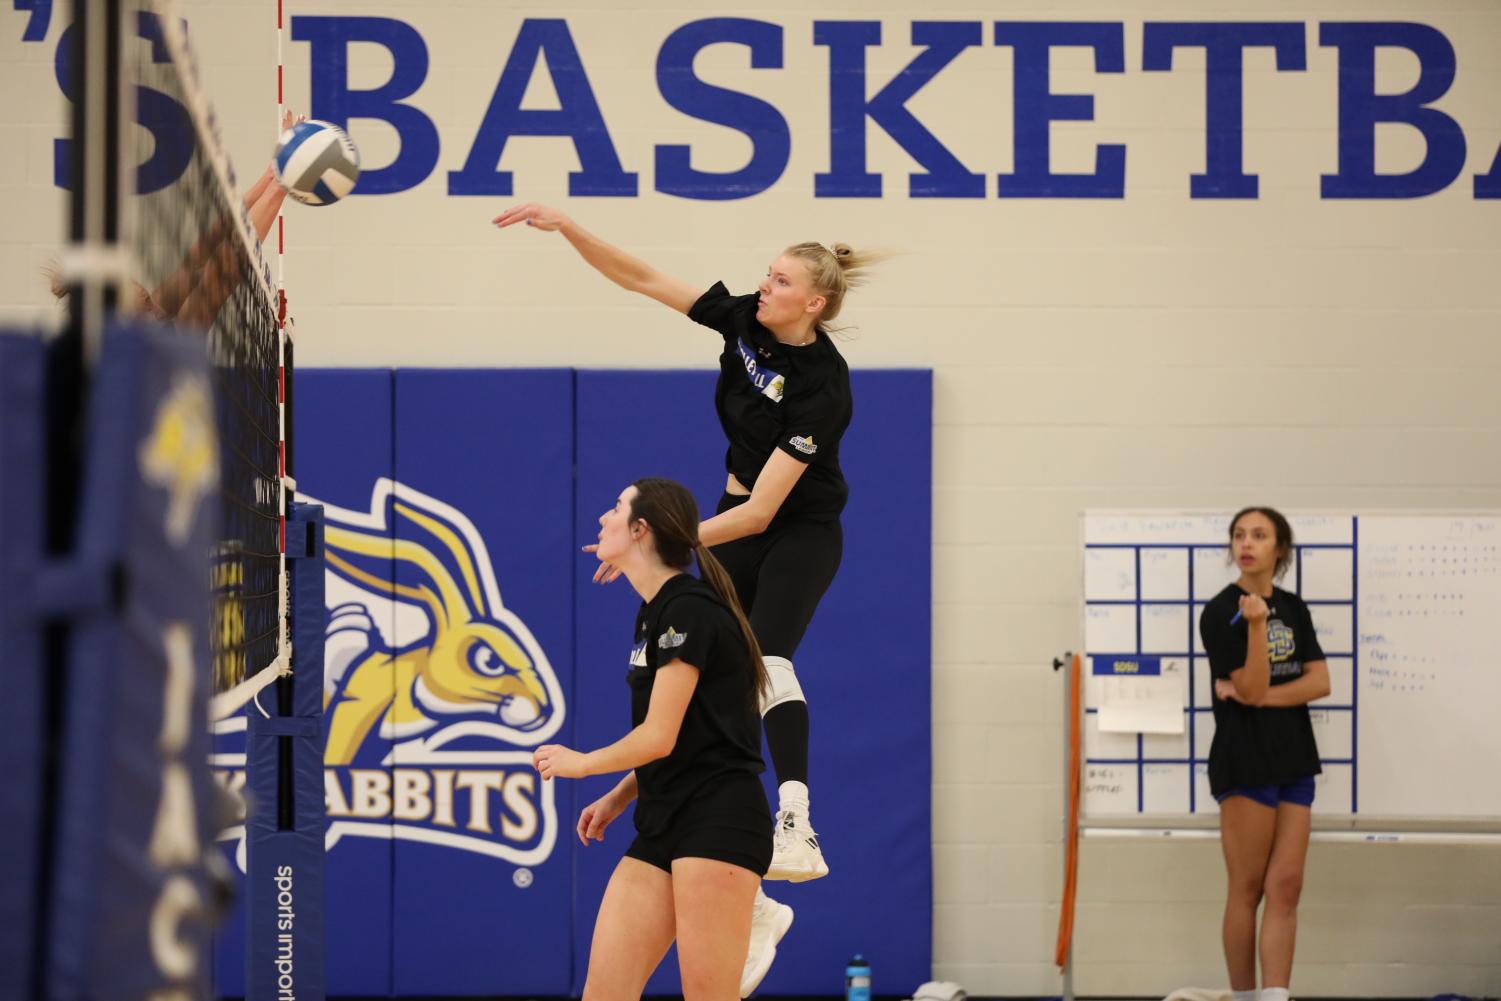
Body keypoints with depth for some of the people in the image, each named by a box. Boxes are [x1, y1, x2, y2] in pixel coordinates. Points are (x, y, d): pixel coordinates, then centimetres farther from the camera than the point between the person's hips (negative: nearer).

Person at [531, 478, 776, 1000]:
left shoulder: (689, 609, -13)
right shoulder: (654, 614, 16)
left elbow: (660, 737, -15)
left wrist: (579, 763, 0)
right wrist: (617, 798, 13)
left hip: (717, 824, -9)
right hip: (662, 826, 9)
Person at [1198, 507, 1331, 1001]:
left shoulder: (1293, 609, 11)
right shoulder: (1221, 613, -6)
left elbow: (1320, 682, 1)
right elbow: (1251, 690, -13)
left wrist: (1261, 695, -13)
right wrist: (1256, 626, -26)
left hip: (1294, 759, 6)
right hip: (1245, 760, -5)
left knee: (1285, 887, -1)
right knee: (1248, 889, -2)